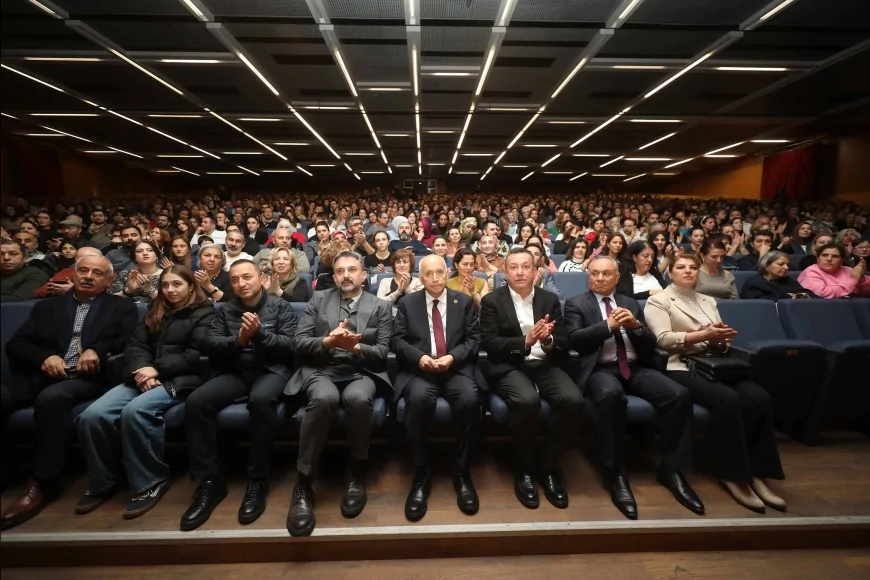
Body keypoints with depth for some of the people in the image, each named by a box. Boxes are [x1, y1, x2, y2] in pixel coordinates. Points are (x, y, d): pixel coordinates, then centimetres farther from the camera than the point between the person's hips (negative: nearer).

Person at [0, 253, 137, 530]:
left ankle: (43, 482, -23)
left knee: (51, 398, -34)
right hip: (41, 375, 4)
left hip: (88, 378, -4)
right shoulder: (46, 306, 23)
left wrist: (98, 351, -16)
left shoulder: (122, 307, 13)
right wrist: (44, 357, -7)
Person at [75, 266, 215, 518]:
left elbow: (197, 355, -8)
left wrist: (157, 369, -13)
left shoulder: (203, 313, 4)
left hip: (179, 380, -6)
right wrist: (142, 369, -10)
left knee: (134, 411, -33)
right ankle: (103, 481, 4)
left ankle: (150, 482, -15)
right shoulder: (155, 312, 23)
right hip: (145, 377, 6)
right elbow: (135, 345, 11)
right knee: (92, 416, -18)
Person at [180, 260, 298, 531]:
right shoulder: (225, 310, 17)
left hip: (270, 370, -4)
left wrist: (260, 333, -18)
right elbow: (207, 343, 3)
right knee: (195, 402, -24)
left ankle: (257, 481, -22)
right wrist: (237, 340, -15)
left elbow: (290, 345, -4)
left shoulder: (280, 306, 7)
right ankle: (209, 481, -13)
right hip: (235, 372, 4)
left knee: (260, 399, -37)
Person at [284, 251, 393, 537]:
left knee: (358, 398, -35)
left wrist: (355, 346, -17)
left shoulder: (381, 307, 11)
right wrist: (327, 341, -14)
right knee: (324, 398, -35)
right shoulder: (319, 300, 14)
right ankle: (303, 483, -20)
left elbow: (382, 353, 3)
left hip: (361, 373, 0)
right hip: (321, 371, 0)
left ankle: (356, 473, -11)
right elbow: (298, 343, 5)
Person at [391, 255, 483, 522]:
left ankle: (461, 472, -10)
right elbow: (397, 340, 4)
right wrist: (419, 357, -14)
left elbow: (474, 338, 6)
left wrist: (453, 357, -12)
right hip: (419, 369, 0)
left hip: (456, 368, 1)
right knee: (419, 399, -34)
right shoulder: (407, 303, 12)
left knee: (470, 399, -31)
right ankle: (421, 474, -15)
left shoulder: (464, 301, 13)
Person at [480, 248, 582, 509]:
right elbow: (489, 343, -7)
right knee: (527, 400, -34)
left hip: (546, 364, 4)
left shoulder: (550, 299, 12)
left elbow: (564, 341, 6)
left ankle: (548, 467, -2)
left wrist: (549, 340, -17)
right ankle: (525, 470, -6)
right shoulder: (492, 301, 2)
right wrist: (525, 342, -21)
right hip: (510, 366, -3)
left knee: (572, 399, -25)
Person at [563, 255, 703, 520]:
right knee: (610, 395, -37)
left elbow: (650, 345, 12)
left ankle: (672, 469, -4)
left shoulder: (631, 303, 19)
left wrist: (635, 325, -9)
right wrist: (609, 325, -18)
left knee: (679, 394, -21)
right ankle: (617, 474, -22)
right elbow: (574, 339, -9)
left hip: (636, 368, 4)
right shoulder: (576, 304, 8)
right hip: (601, 369, -4)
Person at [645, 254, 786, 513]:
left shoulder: (708, 301, 23)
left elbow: (720, 343, 16)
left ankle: (756, 472, -11)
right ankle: (732, 474, -15)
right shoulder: (658, 301, 3)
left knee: (759, 397, -21)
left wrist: (722, 337, -8)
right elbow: (664, 339, -11)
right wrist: (704, 335, -16)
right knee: (728, 399, -30)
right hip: (681, 367, -6)